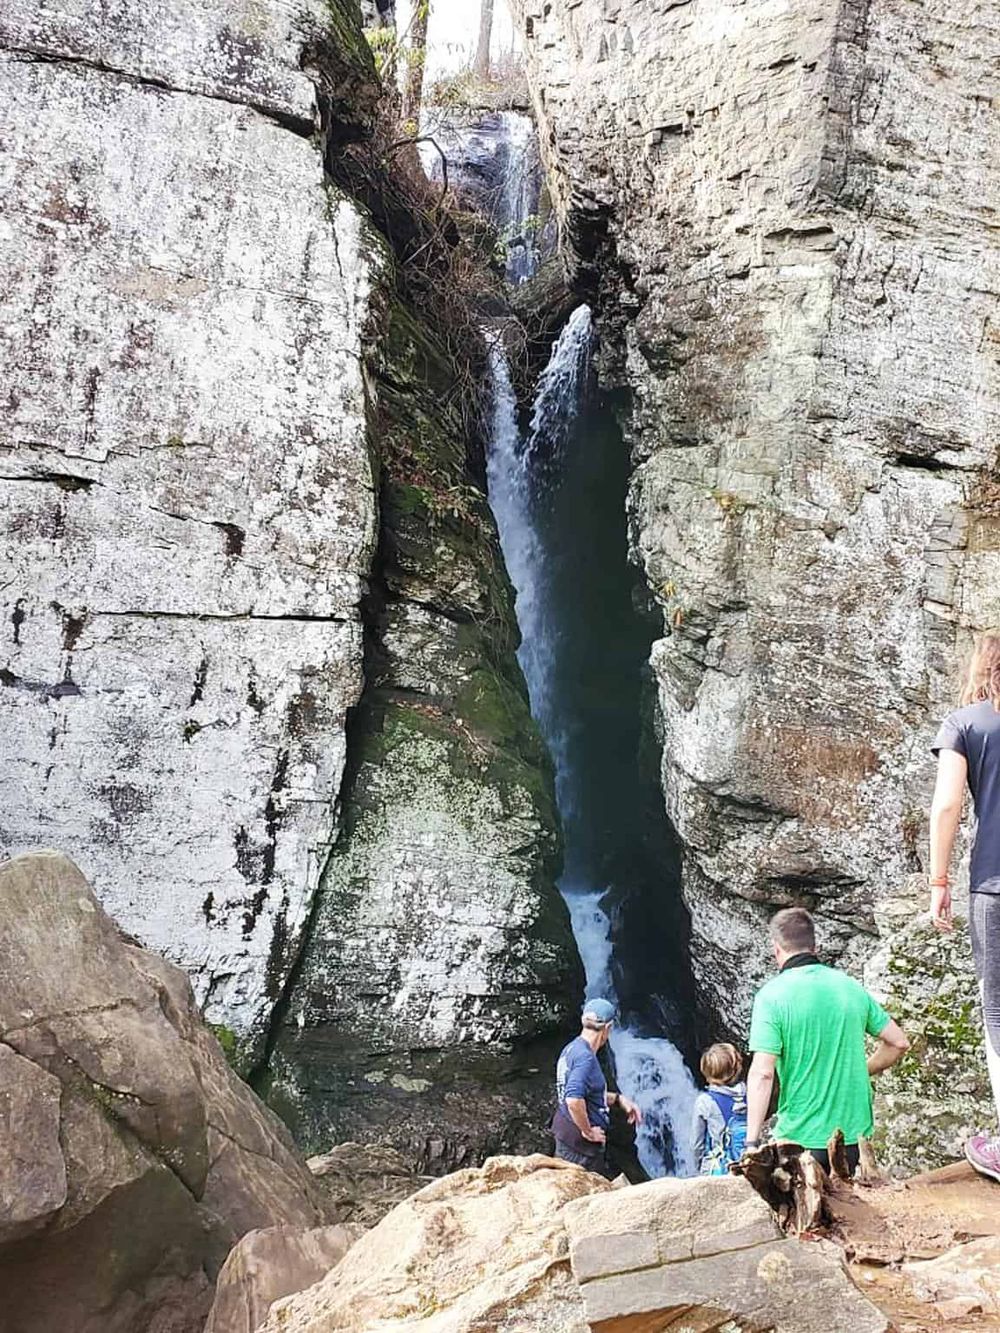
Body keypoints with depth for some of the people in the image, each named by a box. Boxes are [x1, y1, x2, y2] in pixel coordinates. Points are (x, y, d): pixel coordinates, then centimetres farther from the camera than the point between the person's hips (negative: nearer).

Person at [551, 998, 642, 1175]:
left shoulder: (572, 1049, 8)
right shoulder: (585, 1057, -23)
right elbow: (574, 1100, -35)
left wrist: (618, 1099, 16)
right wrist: (588, 1132, -21)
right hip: (580, 1141, -10)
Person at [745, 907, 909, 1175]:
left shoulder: (772, 994, -13)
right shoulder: (850, 986, 3)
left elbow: (762, 1073, -19)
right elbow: (899, 1042, 10)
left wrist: (752, 1142, -16)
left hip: (801, 1139, -5)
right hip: (855, 1134, 5)